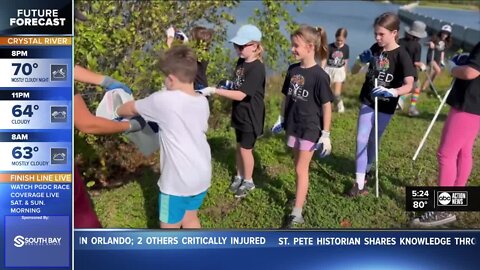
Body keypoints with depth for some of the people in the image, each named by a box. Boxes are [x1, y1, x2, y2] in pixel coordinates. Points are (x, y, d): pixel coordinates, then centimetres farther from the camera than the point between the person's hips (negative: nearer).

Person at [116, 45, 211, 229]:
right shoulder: (202, 102, 0)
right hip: (202, 175, 6)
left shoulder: (163, 100, -17)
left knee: (169, 227, 12)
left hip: (178, 179, -6)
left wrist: (118, 111, 22)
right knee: (190, 218, 25)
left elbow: (131, 109, 0)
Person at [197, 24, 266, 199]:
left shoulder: (257, 68, -26)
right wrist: (227, 85, 2)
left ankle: (248, 181, 24)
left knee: (245, 149, 5)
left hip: (251, 117, -8)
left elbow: (241, 95, -30)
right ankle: (239, 176, 36)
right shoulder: (241, 62, 1)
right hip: (239, 114, 8)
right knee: (239, 147, 19)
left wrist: (214, 91, -32)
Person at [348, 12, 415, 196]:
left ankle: (366, 169, 37)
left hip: (386, 107, -3)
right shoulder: (375, 49, -3)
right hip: (368, 102, 3)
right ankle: (359, 183, -4)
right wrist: (361, 60, -12)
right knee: (361, 140, -6)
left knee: (373, 141, 13)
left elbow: (409, 85, -27)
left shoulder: (401, 55, -17)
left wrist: (392, 92, -46)